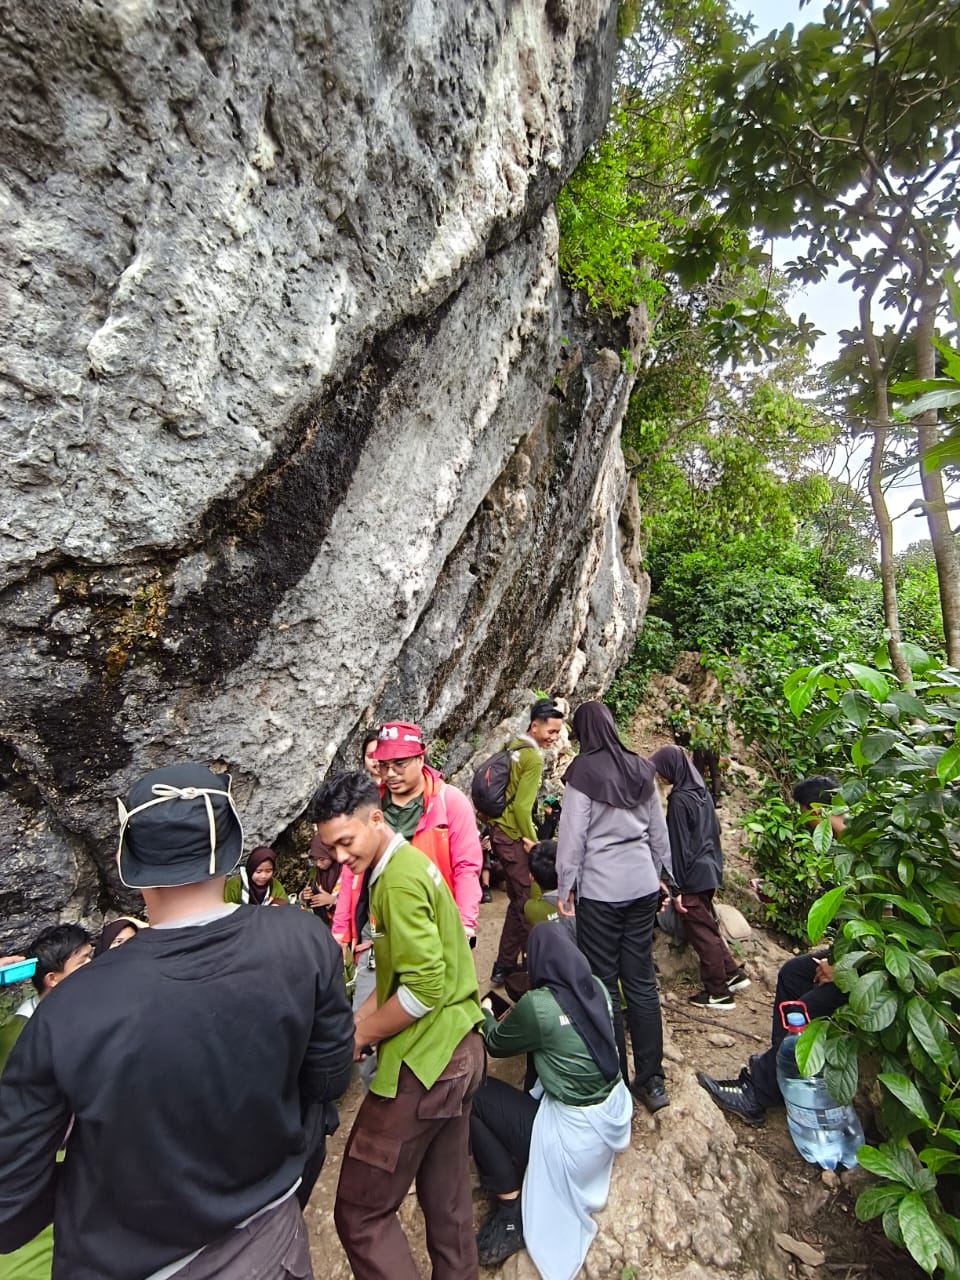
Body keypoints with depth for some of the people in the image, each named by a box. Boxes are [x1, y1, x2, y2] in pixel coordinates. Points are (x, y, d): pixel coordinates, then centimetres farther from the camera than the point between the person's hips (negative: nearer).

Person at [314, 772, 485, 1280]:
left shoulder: (399, 879, -22)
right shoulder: (408, 862, 7)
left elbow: (425, 987, -25)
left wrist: (359, 1037, -12)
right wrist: (357, 1020, 6)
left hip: (424, 1060, -9)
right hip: (457, 1052, 9)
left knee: (359, 1212, 6)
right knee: (446, 1196, 23)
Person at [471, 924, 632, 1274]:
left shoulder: (537, 1005, -23)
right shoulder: (597, 987, -6)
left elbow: (495, 1045, -3)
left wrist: (485, 1014, 16)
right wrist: (513, 1016, 24)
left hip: (577, 1133, -7)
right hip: (613, 1113, 7)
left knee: (474, 1094, 0)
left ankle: (513, 1210, 6)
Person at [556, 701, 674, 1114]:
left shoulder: (583, 770, -12)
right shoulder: (640, 770, 4)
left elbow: (573, 835, -11)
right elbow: (659, 831, 11)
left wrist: (564, 888, -2)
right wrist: (660, 876, 22)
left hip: (600, 890, -5)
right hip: (642, 886, 5)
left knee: (604, 983, 8)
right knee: (641, 980, 14)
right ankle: (652, 1080, 24)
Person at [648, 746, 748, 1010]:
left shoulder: (679, 799, -22)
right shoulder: (701, 791, 4)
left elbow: (678, 846, -20)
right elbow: (714, 831, 14)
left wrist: (676, 889, -15)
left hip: (693, 876, -9)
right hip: (709, 869, 9)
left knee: (701, 933, 6)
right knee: (708, 927, 23)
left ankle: (718, 992, 19)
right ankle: (733, 973, 32)